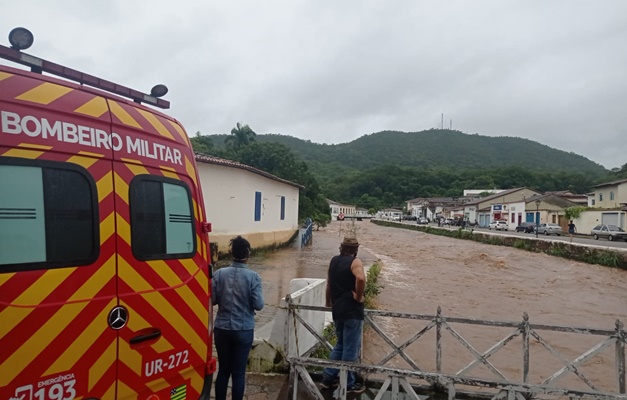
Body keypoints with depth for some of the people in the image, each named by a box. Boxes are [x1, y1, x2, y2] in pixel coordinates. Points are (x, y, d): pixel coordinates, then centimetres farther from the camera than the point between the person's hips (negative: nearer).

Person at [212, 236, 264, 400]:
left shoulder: (219, 273, -6)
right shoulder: (253, 276, -12)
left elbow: (212, 300, -3)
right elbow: (258, 305, -12)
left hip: (222, 329, 3)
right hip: (243, 330, -2)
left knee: (223, 370, 16)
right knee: (238, 373, 8)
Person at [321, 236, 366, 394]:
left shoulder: (333, 261, 10)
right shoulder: (355, 262, -11)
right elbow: (361, 278, -32)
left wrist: (328, 303, 28)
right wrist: (358, 297, -18)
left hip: (337, 310, 7)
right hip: (352, 311, -7)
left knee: (340, 345, 22)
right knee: (351, 348, 5)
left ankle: (328, 377, 24)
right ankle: (349, 384, 16)